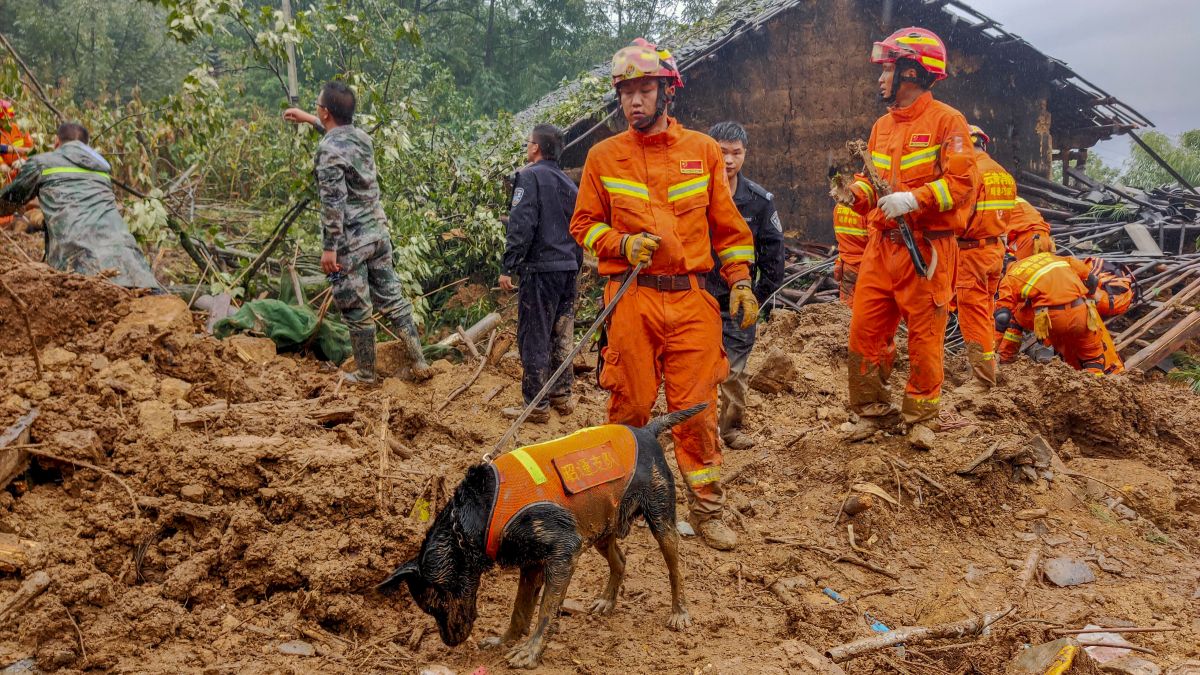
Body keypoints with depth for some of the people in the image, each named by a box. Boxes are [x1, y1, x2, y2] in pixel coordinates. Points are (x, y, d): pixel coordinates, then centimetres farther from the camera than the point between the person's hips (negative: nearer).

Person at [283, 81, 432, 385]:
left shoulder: (329, 150, -18)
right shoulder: (362, 137, 6)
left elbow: (333, 203, -21)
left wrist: (329, 248, -17)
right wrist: (309, 119, 41)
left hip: (350, 242, -7)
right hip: (378, 232, 8)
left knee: (356, 311, 5)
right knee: (392, 299, 13)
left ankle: (366, 375, 17)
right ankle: (419, 364, 15)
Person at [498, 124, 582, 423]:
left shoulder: (530, 177, -9)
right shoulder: (569, 184, 16)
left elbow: (521, 227, -17)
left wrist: (507, 268, -14)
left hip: (540, 269, -8)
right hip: (569, 270, 8)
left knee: (534, 339, -2)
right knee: (562, 336, 15)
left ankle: (536, 405, 1)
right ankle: (562, 396, 22)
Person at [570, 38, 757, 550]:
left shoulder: (703, 151, 9)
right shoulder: (604, 156, 6)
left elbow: (728, 225, 12)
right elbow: (584, 224, 11)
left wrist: (740, 282, 4)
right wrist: (622, 244, -7)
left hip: (692, 298, 0)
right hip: (631, 297, 0)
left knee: (696, 407, 0)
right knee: (629, 407, 3)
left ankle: (707, 509, 11)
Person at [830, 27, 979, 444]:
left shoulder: (946, 121, -6)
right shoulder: (882, 126, 16)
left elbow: (962, 182, -14)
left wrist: (913, 199, -23)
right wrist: (855, 193, 2)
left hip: (926, 249, -7)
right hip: (882, 248, 7)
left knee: (925, 336, 1)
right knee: (865, 331, 4)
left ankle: (921, 416, 15)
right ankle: (873, 410, 17)